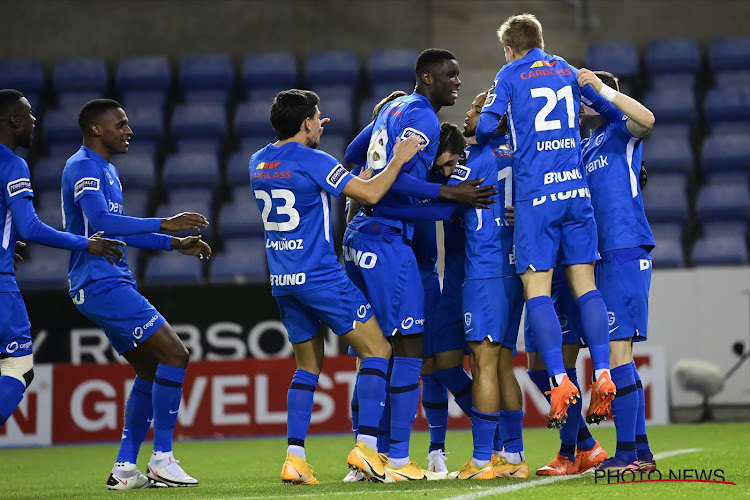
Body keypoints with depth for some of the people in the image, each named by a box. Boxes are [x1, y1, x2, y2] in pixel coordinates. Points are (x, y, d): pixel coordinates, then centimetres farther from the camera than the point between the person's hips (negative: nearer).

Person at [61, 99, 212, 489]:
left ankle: (124, 468, 12)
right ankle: (161, 460, -10)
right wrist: (164, 224, -26)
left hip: (111, 284, 11)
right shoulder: (84, 168, -12)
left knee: (150, 367, 12)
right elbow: (100, 221, -27)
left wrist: (176, 244, 22)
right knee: (175, 354, -13)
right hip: (102, 284, -11)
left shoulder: (106, 170, 21)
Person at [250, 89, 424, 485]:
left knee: (308, 365, 15)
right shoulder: (313, 162, -13)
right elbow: (370, 193, -15)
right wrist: (399, 159, -2)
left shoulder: (258, 163, 9)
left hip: (283, 282, 8)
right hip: (320, 277, -8)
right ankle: (365, 446, -11)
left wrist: (305, 139, 34)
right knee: (378, 350, 0)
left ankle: (294, 458, 4)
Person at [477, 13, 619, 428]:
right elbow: (610, 109, 23)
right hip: (576, 189, 4)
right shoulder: (567, 70, 16)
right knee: (584, 285, 7)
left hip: (535, 194, -4)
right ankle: (602, 374, -3)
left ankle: (560, 381, -14)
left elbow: (486, 126, -4)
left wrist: (489, 143, 18)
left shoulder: (510, 75, 4)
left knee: (537, 290, -4)